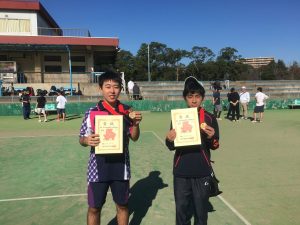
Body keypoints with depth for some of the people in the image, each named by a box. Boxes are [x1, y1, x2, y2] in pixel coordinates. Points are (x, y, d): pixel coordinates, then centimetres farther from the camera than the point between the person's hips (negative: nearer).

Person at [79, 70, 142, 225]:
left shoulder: (127, 111, -2)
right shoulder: (92, 113, -8)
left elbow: (134, 138, 5)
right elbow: (82, 139, 0)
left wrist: (136, 124, -14)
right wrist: (87, 140, -23)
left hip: (121, 166, 2)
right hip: (98, 167, -1)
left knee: (122, 205, 17)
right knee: (94, 208, 12)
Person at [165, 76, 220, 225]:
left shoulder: (209, 118, -3)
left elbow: (215, 146, 2)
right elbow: (171, 147, 4)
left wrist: (211, 138, -19)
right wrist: (169, 140, -19)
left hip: (202, 172, 0)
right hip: (181, 172, 1)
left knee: (201, 209, 13)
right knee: (181, 208, 12)